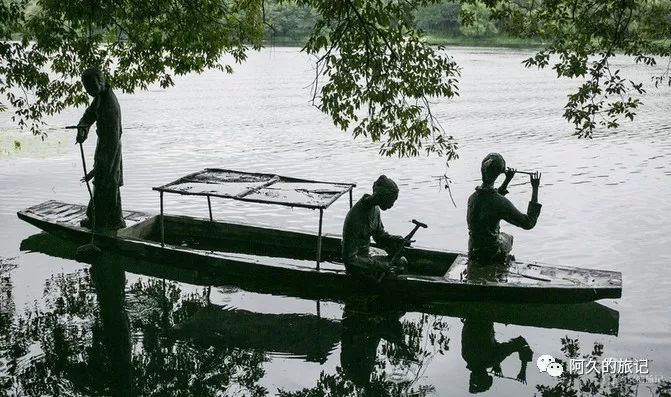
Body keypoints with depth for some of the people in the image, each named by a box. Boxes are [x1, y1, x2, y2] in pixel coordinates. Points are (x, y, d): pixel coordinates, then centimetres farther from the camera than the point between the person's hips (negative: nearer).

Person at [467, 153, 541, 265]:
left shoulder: (472, 198, -11)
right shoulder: (501, 203, -30)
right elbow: (529, 223, -22)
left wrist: (507, 181, 13)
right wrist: (535, 189, -18)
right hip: (492, 255, -4)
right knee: (508, 238, 32)